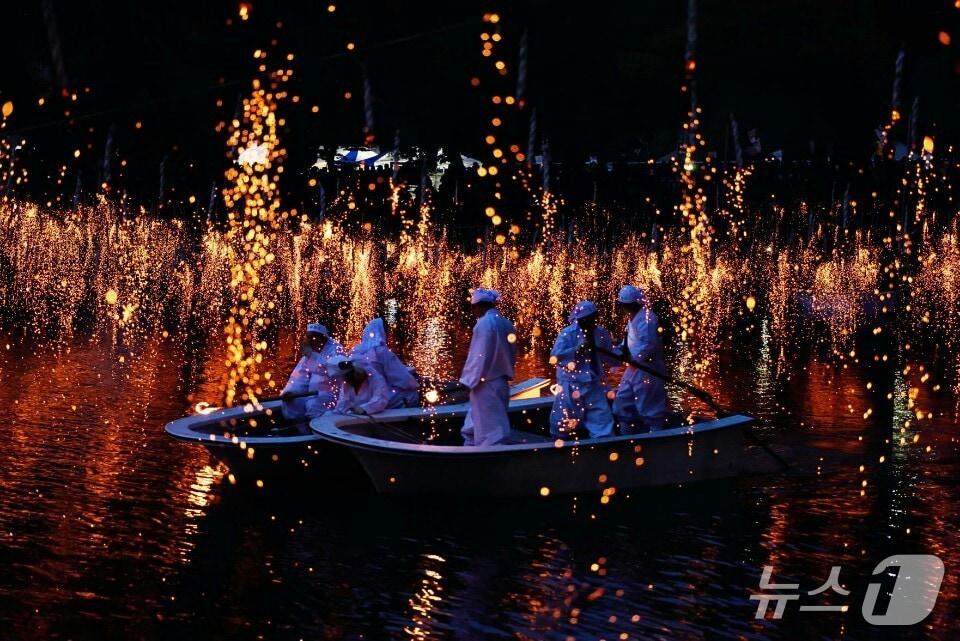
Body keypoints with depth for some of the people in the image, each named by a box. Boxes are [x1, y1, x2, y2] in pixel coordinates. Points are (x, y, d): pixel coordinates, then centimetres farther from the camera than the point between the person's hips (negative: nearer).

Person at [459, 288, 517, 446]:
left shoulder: (484, 323, -17)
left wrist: (468, 380, -12)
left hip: (485, 383, -8)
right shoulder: (507, 324, 7)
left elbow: (479, 355, -19)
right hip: (501, 381, 8)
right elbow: (512, 355, 13)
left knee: (488, 426, -2)